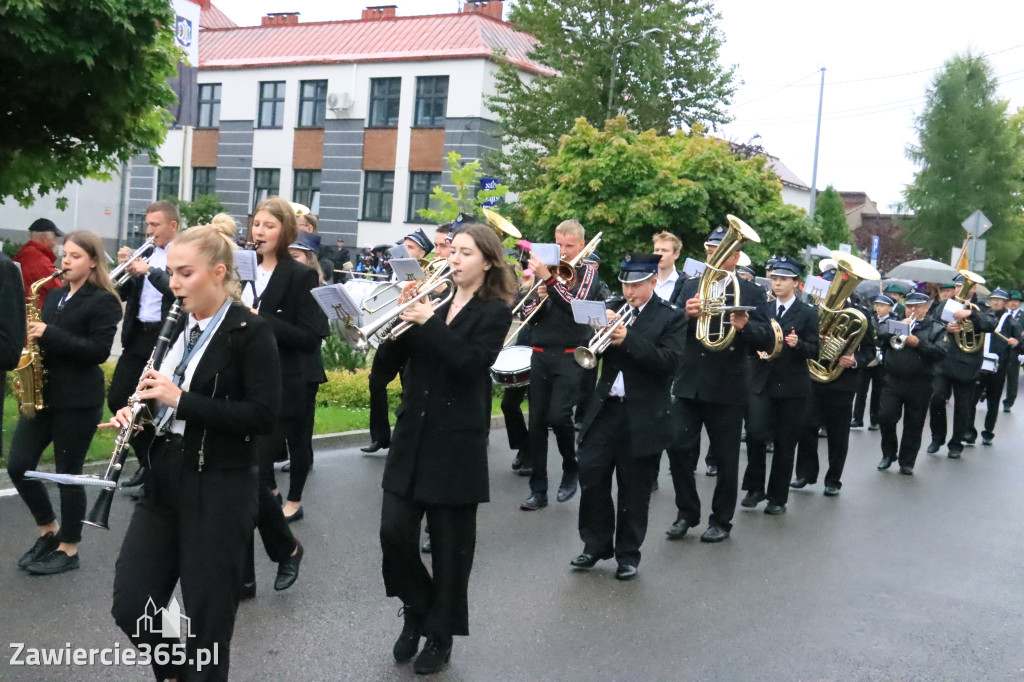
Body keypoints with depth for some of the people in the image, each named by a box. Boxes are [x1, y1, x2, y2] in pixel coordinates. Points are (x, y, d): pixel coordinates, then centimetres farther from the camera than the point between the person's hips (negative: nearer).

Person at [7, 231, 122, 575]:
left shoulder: (103, 301, -8)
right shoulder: (55, 295, 14)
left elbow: (99, 351, -18)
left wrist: (50, 335, -22)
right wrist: (33, 336, 0)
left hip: (78, 400, -7)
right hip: (42, 393, 7)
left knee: (68, 473, 1)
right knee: (18, 466, 3)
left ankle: (68, 549, 16)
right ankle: (49, 530, 24)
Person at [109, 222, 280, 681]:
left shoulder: (250, 331, -11)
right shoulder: (176, 326, 10)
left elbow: (264, 416, -19)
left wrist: (180, 398, -22)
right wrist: (135, 414, -2)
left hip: (219, 490, -6)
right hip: (163, 481, 7)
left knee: (206, 620, 4)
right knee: (129, 606, 7)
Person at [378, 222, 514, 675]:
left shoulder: (494, 312, -4)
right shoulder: (435, 301, 12)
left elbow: (472, 363, -20)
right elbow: (399, 353, 6)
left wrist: (430, 323, -24)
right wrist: (403, 321, -11)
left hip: (456, 443, -5)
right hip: (412, 434, 5)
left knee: (450, 545, 5)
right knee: (394, 531, 1)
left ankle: (441, 635, 21)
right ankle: (415, 608, 26)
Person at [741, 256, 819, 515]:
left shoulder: (808, 314, 1)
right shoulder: (762, 309, 10)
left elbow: (814, 351, -4)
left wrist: (798, 344, -23)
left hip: (793, 387, -2)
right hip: (762, 383, 2)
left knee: (785, 443, 5)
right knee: (754, 433, -13)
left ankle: (778, 497, 17)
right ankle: (755, 488, 5)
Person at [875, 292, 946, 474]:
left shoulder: (936, 328, 4)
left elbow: (941, 352, -9)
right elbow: (881, 338, -2)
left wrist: (919, 344, -20)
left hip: (919, 385, -1)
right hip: (893, 381, 2)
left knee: (914, 425, 5)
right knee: (885, 417, -5)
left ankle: (907, 462, 16)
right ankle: (888, 454, 15)